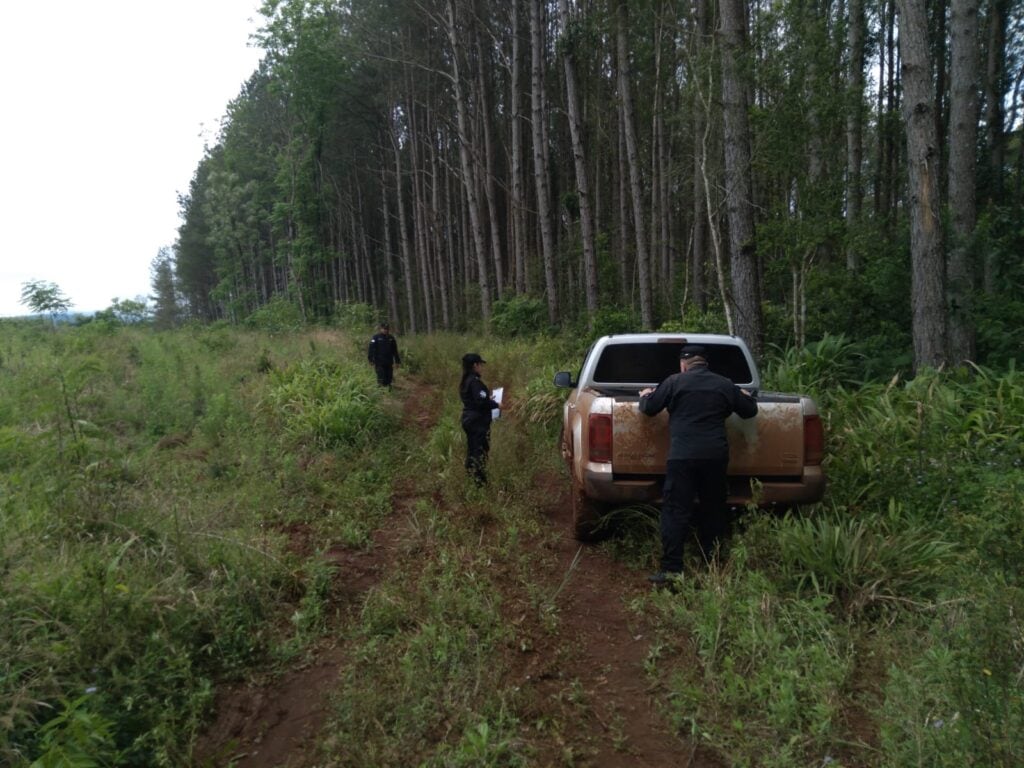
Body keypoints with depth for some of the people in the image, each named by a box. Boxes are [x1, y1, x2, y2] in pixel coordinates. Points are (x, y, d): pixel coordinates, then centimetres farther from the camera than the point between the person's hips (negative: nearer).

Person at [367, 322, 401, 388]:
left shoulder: (391, 338, 12)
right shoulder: (376, 337, -2)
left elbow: (395, 351, 18)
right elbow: (371, 349, -5)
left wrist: (397, 360, 17)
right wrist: (371, 360, -12)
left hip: (389, 362, 4)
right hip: (379, 363, -4)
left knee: (389, 378, 4)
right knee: (381, 379, -8)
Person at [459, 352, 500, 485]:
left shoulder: (466, 381, 10)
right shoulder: (475, 381, -19)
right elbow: (482, 402, -24)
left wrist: (489, 400, 19)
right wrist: (496, 405, -10)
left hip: (469, 420, 10)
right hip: (479, 422, -10)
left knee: (472, 452, 16)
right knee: (481, 451, -4)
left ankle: (471, 481, 25)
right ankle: (481, 482, -1)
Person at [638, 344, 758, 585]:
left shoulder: (674, 382, 1)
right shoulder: (725, 385, 12)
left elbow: (649, 409, 5)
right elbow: (750, 411, 22)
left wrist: (645, 396, 27)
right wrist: (746, 396, 43)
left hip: (683, 456, -4)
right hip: (717, 456, 4)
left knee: (675, 511, -3)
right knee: (713, 511, 15)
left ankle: (671, 569, -8)